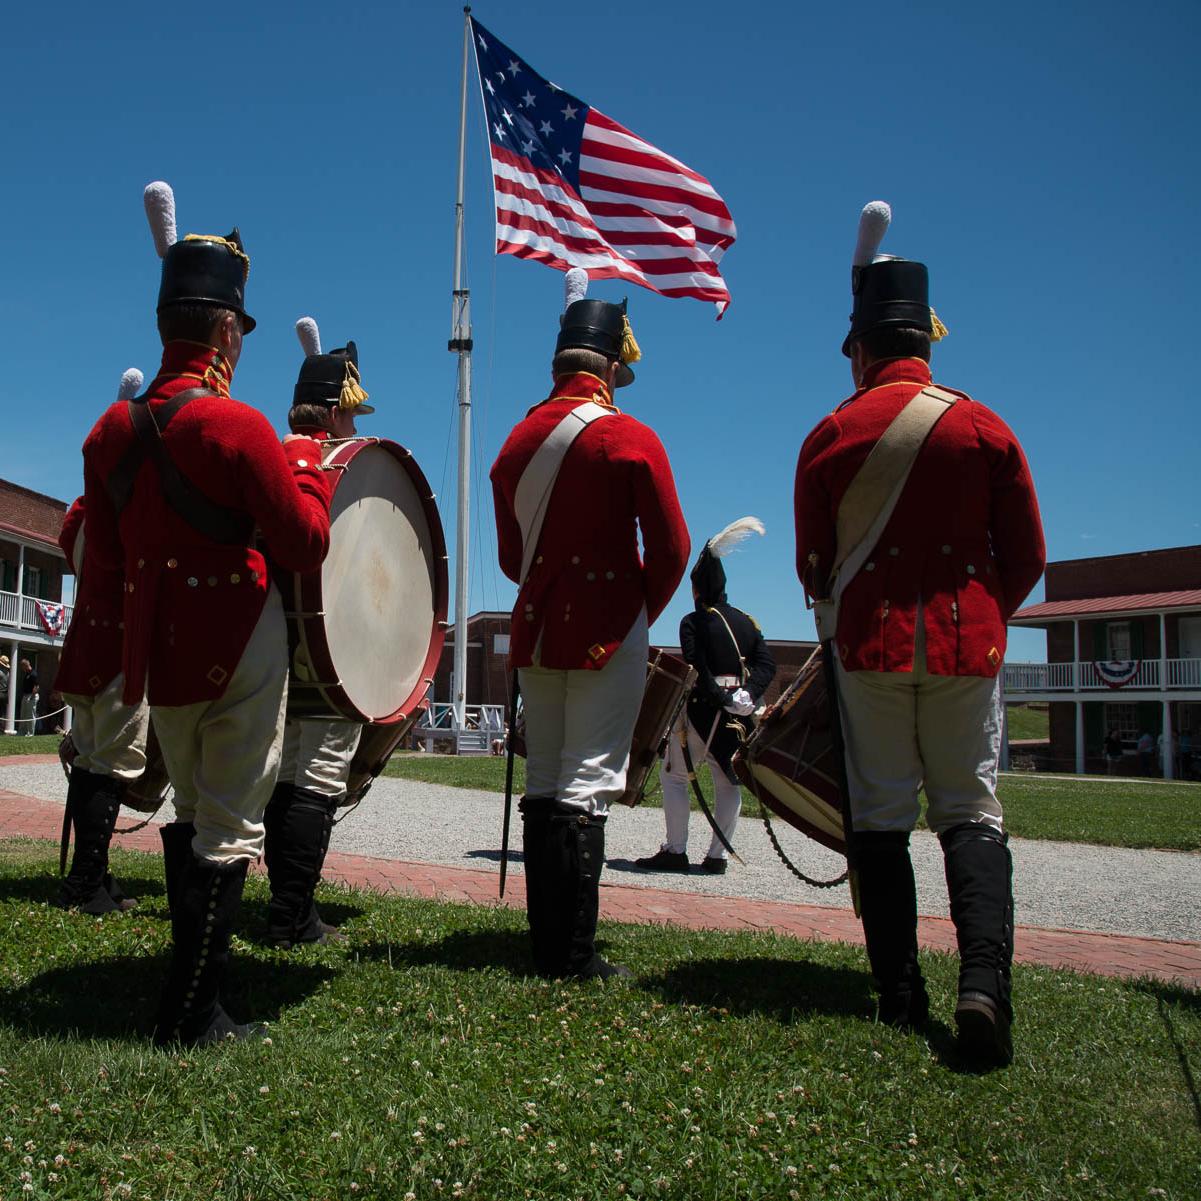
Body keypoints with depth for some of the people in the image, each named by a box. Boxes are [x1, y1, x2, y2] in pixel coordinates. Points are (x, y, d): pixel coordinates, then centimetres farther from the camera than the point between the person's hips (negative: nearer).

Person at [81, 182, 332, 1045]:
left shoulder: (110, 431, 4)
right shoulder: (236, 426, -17)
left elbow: (108, 552, 12)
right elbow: (308, 545, -15)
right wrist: (307, 469, 2)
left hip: (158, 649, 7)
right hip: (238, 648, -6)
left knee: (189, 811, 22)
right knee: (231, 825, 3)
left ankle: (197, 961, 35)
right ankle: (193, 1014, 8)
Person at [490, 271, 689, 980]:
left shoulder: (517, 443, 9)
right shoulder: (631, 440, -8)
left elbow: (511, 557, 14)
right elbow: (672, 550, -8)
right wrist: (640, 610, 7)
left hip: (537, 631, 6)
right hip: (608, 633, -5)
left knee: (543, 783, 10)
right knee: (587, 785, -4)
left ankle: (547, 944, 17)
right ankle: (574, 956, 0)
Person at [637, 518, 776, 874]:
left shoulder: (693, 622, -4)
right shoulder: (747, 622, 12)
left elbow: (697, 669, -18)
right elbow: (766, 664, 1)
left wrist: (720, 698, -16)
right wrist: (746, 696, -10)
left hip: (702, 711, -5)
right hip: (740, 717, 5)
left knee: (674, 776, 5)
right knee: (728, 783, 11)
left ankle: (675, 851, 0)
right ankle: (717, 855, 11)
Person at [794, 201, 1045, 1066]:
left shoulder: (828, 438, -1)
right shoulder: (986, 429, 0)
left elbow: (813, 568, 4)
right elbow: (1027, 560, 3)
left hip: (869, 645, 0)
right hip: (964, 646, 0)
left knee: (881, 819, 8)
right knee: (971, 814, 7)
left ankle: (902, 995, 11)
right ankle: (985, 980, -9)